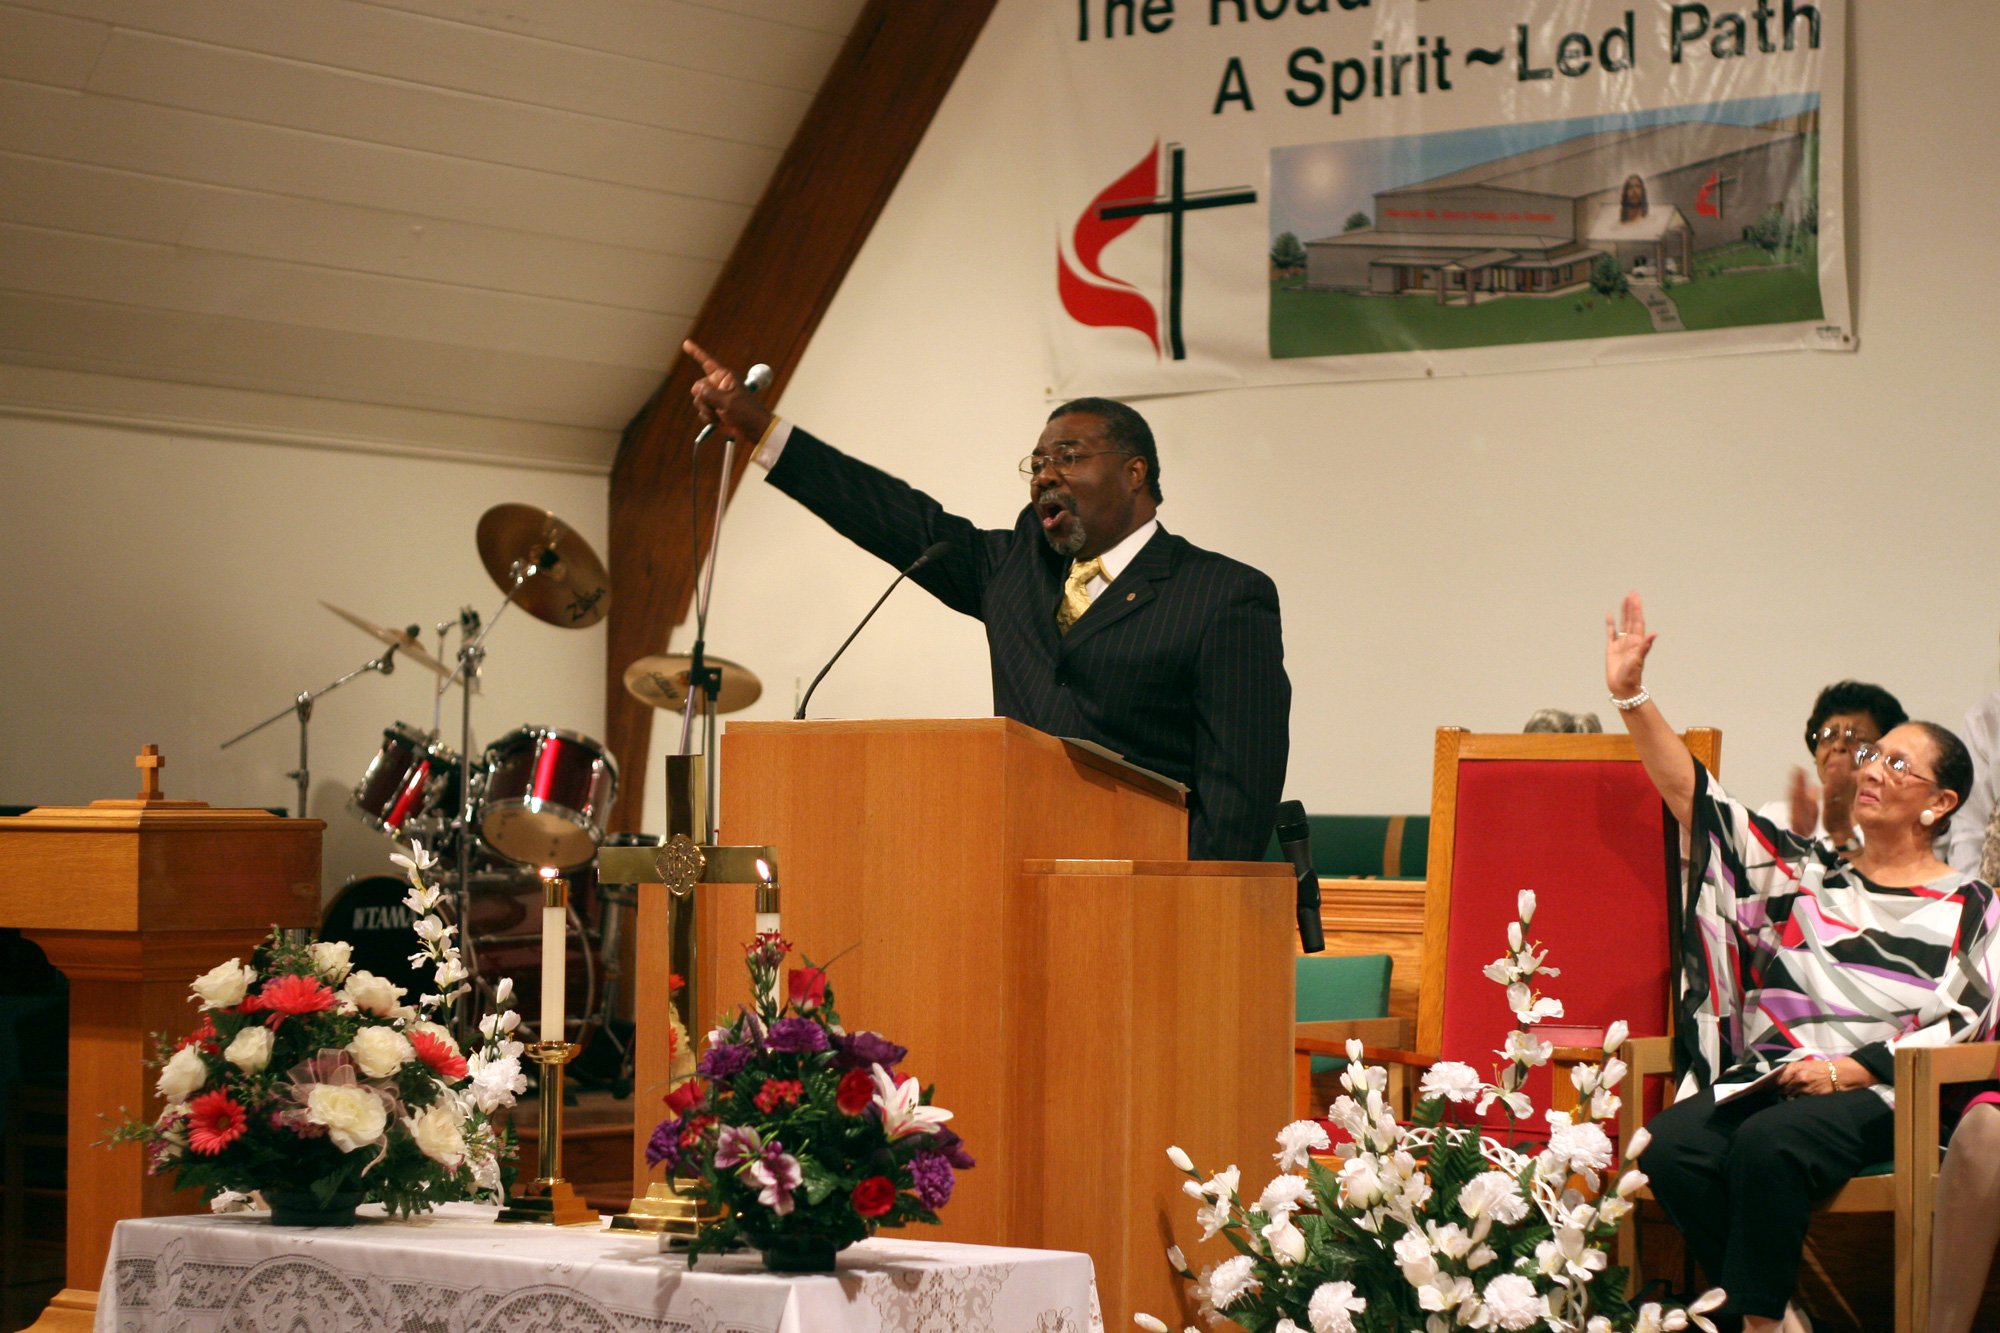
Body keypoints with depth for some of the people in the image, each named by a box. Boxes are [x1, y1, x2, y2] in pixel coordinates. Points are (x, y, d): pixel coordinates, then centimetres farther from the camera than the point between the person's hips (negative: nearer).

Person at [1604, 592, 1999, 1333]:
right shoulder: (1804, 871, 21)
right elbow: (1691, 795, 15)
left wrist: (1848, 1070, -13)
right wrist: (1631, 695, 5)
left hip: (1874, 1097, -4)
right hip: (1759, 1079, 4)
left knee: (1768, 1145, -36)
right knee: (1674, 1148, -28)